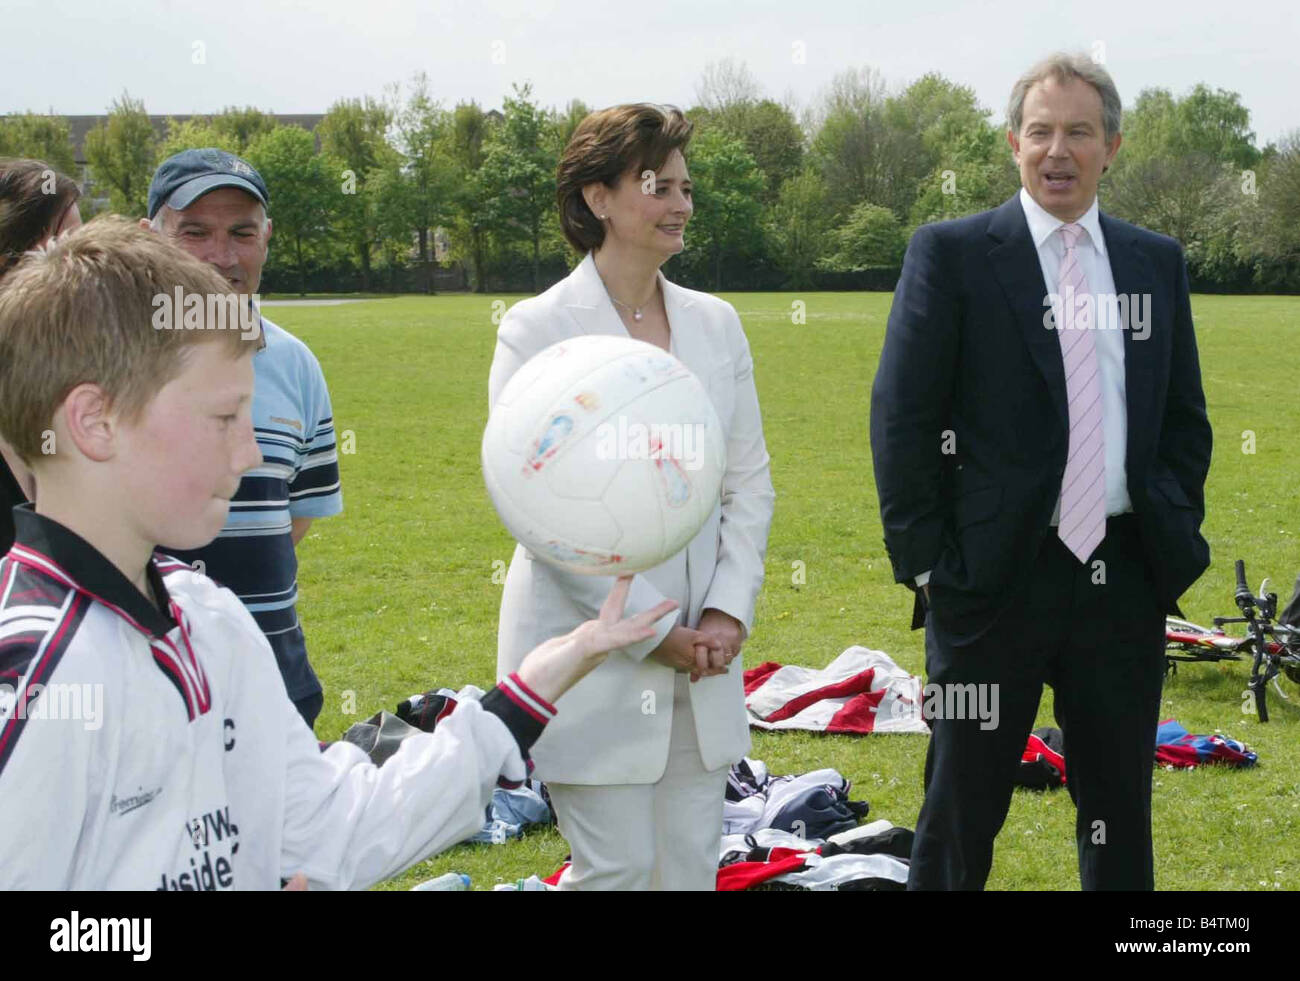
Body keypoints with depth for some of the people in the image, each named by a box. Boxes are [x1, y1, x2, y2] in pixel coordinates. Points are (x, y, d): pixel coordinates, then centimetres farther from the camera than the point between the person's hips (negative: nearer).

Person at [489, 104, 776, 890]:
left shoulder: (716, 323, 9)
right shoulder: (537, 330, -7)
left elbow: (750, 484, 10)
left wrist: (728, 613, -4)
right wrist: (651, 633, -13)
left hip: (702, 655, 5)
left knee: (694, 867, 9)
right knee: (617, 870, -3)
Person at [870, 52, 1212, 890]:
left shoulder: (1157, 262, 10)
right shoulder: (951, 254, -3)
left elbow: (1185, 417, 16)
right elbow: (901, 420, -5)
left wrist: (1180, 535, 4)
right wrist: (926, 563, -9)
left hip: (1125, 575, 4)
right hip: (996, 574, -4)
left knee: (1122, 811, 14)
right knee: (963, 810, 5)